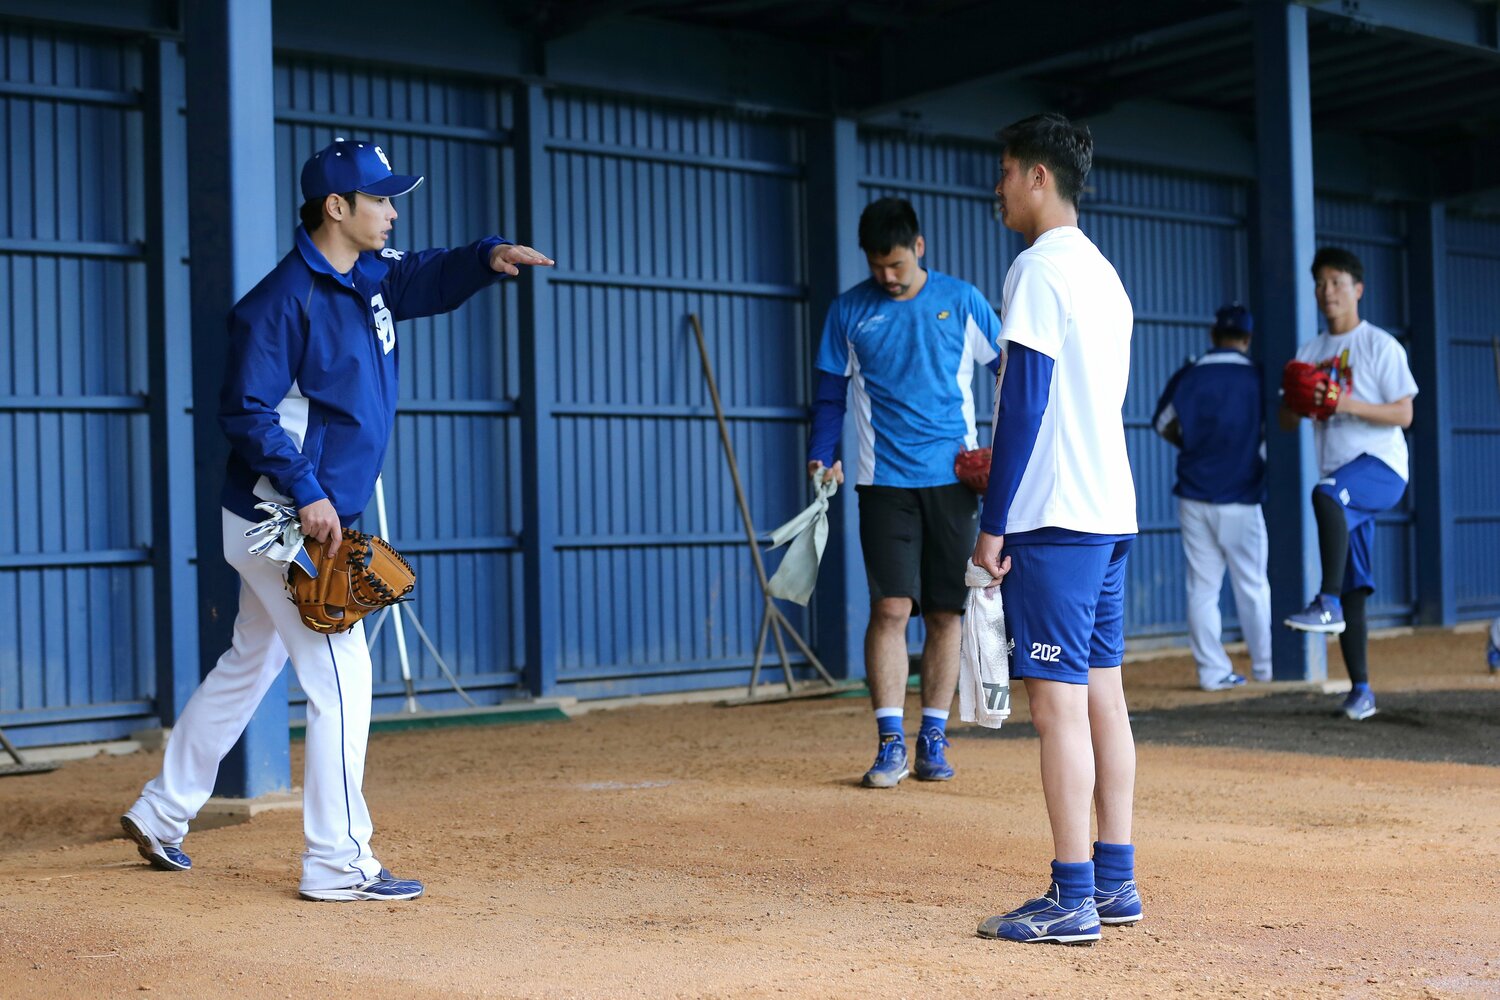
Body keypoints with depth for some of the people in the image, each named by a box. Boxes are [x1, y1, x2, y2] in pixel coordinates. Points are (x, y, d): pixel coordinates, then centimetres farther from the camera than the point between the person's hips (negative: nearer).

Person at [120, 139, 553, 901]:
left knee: (250, 665, 20)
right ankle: (337, 865, 0)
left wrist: (489, 257, -14)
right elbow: (244, 409, -20)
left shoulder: (372, 276, 9)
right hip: (279, 519, -10)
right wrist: (304, 492, -25)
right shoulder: (284, 297, -17)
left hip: (310, 518, 10)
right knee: (341, 675, -7)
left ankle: (161, 814, 34)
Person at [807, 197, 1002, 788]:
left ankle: (933, 740, 13)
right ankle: (890, 742, -5)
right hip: (885, 480, -1)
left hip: (953, 478, 1)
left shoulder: (961, 301, 4)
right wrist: (821, 459, -5)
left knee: (945, 612, 4)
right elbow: (831, 393, 9)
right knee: (891, 607, -9)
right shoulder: (849, 311, 6)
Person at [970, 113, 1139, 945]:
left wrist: (993, 520, -13)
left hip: (1053, 518, -9)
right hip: (1110, 511, 9)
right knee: (1102, 694, 11)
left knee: (1057, 700, -7)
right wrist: (1007, 464, 32)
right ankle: (1115, 882, 15)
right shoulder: (1104, 274, 18)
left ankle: (1072, 900, -5)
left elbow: (1024, 401, -15)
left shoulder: (1039, 270, -10)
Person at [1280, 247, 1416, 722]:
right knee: (1353, 589, 4)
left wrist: (1349, 404, -19)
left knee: (1327, 494, -38)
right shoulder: (1309, 352, 16)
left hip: (1381, 465, -6)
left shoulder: (1380, 345, 0)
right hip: (1342, 479, 6)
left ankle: (1328, 604, -38)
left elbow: (1403, 415, -6)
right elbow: (1287, 422, 15)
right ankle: (1360, 688, 9)